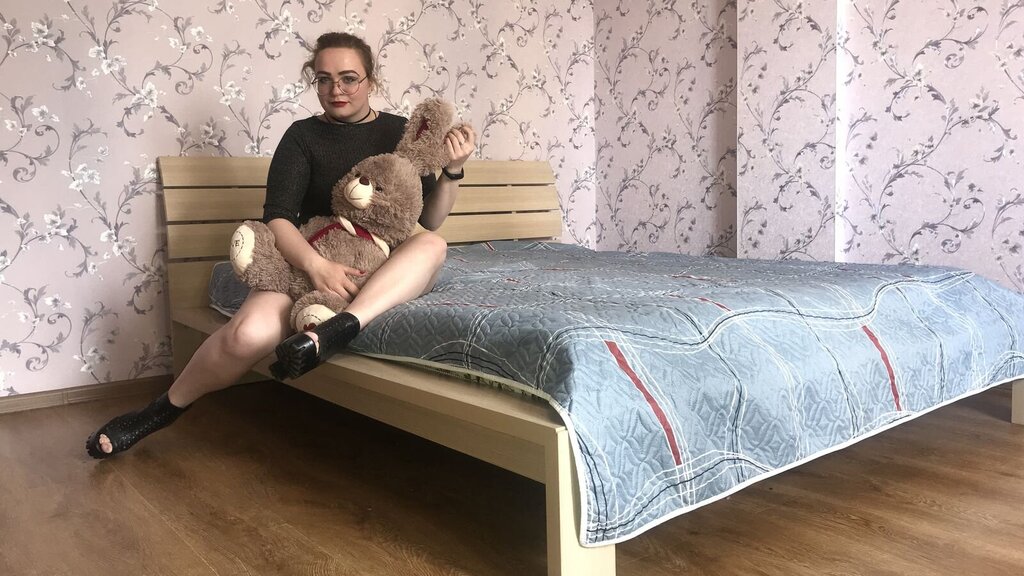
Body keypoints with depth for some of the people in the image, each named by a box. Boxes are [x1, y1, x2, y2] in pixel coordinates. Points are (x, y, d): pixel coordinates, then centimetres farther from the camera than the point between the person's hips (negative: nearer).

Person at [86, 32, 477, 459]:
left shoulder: (402, 132, 7)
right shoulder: (303, 136, 3)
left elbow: (429, 222, 4)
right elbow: (278, 218, -10)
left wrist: (453, 171, -14)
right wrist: (316, 264, -29)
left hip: (388, 273, 1)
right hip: (312, 262, -1)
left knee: (432, 245, -33)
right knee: (248, 334, -29)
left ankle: (331, 333, -48)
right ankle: (162, 411, -2)